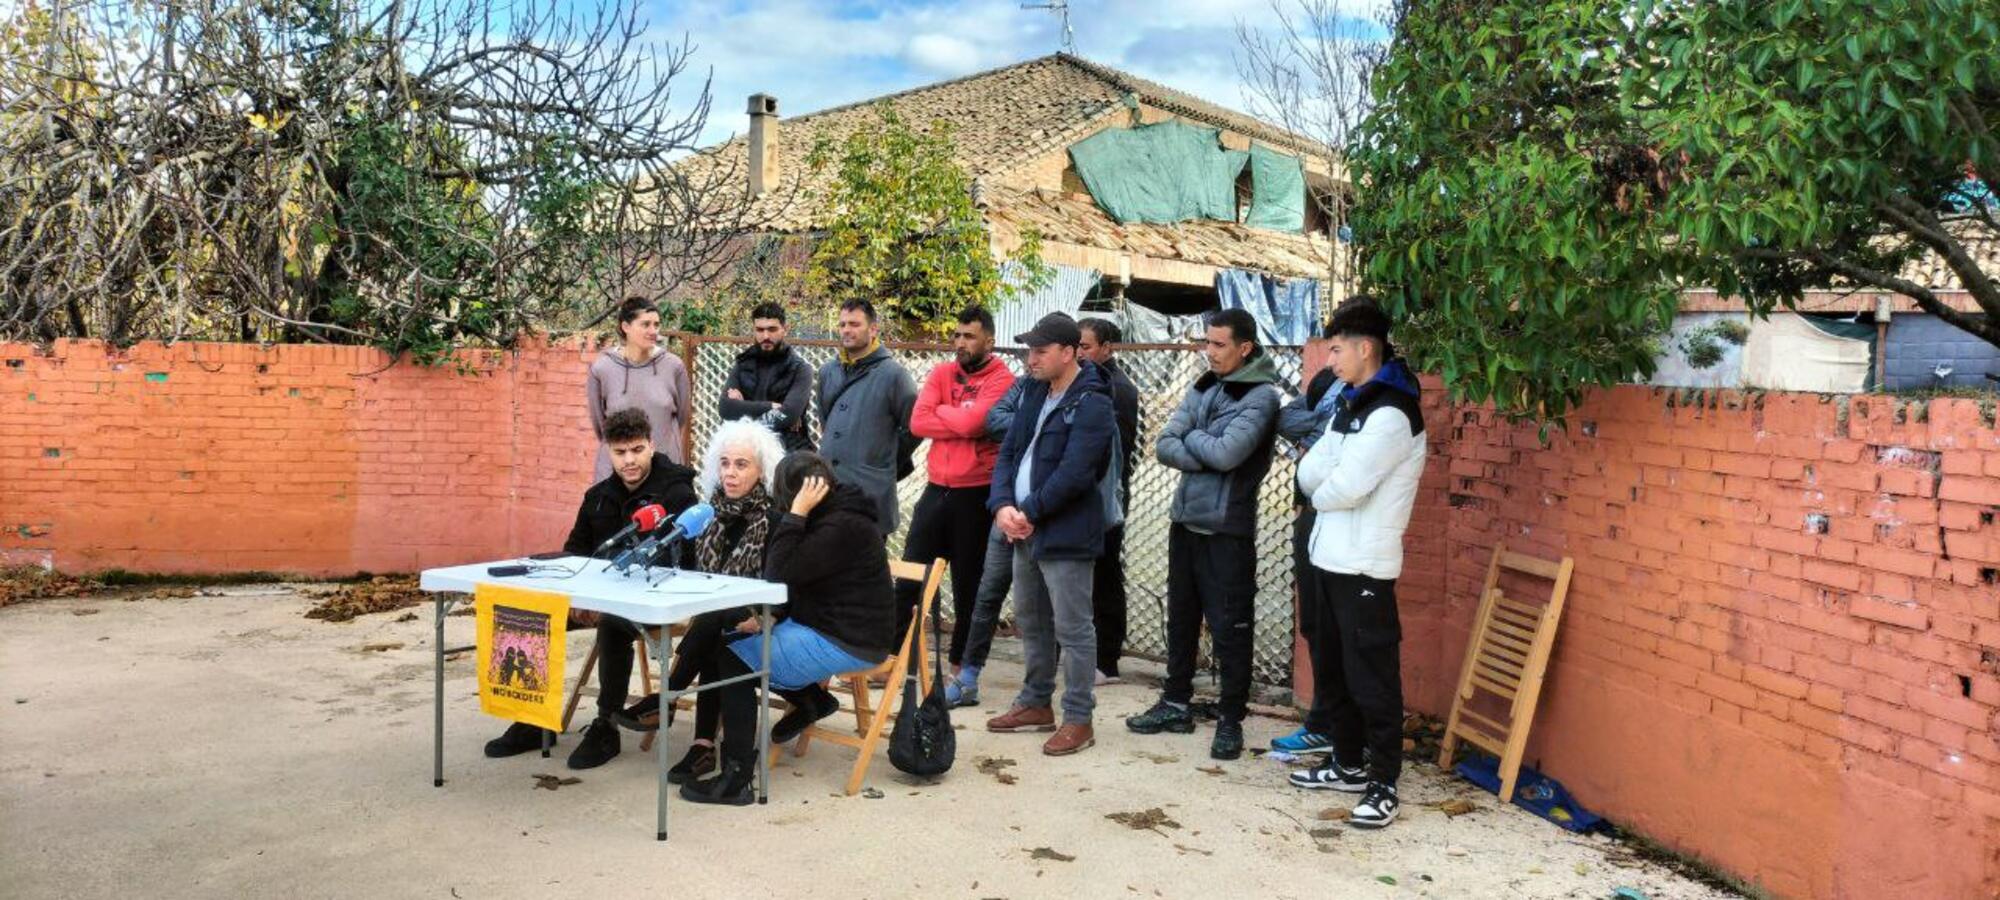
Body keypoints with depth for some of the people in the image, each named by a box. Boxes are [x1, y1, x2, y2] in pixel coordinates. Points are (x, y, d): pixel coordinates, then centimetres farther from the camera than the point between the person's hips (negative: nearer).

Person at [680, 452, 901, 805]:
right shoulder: (835, 516, 11)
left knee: (731, 657, -14)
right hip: (821, 625, 10)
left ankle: (737, 777, -13)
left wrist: (797, 512, -24)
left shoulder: (842, 528, -21)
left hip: (845, 643, -10)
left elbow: (779, 575, -25)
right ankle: (811, 699, 20)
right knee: (729, 638, 13)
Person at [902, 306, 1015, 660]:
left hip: (977, 495, -4)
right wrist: (962, 425, -14)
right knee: (909, 576, 6)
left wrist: (941, 410, -5)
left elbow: (970, 421, -23)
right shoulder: (941, 372, 7)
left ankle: (960, 662, 21)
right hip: (936, 488, 5)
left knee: (969, 584, 8)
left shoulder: (1001, 379, -8)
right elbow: (917, 422, -6)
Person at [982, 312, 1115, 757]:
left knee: (1072, 628, -2)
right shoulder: (1034, 393, 13)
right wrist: (1003, 505, -6)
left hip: (1066, 534, -9)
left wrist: (1029, 512, -15)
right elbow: (1009, 452, 10)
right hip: (1026, 530, 9)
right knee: (1030, 620, 18)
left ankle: (1078, 719, 8)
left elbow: (1073, 474, -22)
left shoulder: (1091, 404, -14)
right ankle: (1036, 702, 33)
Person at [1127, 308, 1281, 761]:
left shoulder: (1260, 396, -11)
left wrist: (1191, 437, -5)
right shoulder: (1202, 388, 9)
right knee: (1181, 619, 17)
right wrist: (1207, 455, -15)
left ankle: (1230, 720, 13)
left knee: (1230, 630, 1)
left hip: (1227, 530, -7)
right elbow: (1164, 447, 0)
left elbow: (1226, 454, -23)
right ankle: (1176, 704, 30)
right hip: (1185, 521, 7)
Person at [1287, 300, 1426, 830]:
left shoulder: (1390, 414, -17)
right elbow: (1309, 473, 9)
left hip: (1364, 567, -10)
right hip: (1330, 559, 10)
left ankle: (1383, 787, 6)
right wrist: (1325, 480, -9)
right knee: (1331, 670, 18)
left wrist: (1320, 489, -2)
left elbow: (1342, 488, -20)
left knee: (1371, 677, -3)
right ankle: (1349, 766, 31)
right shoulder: (1350, 404, 14)